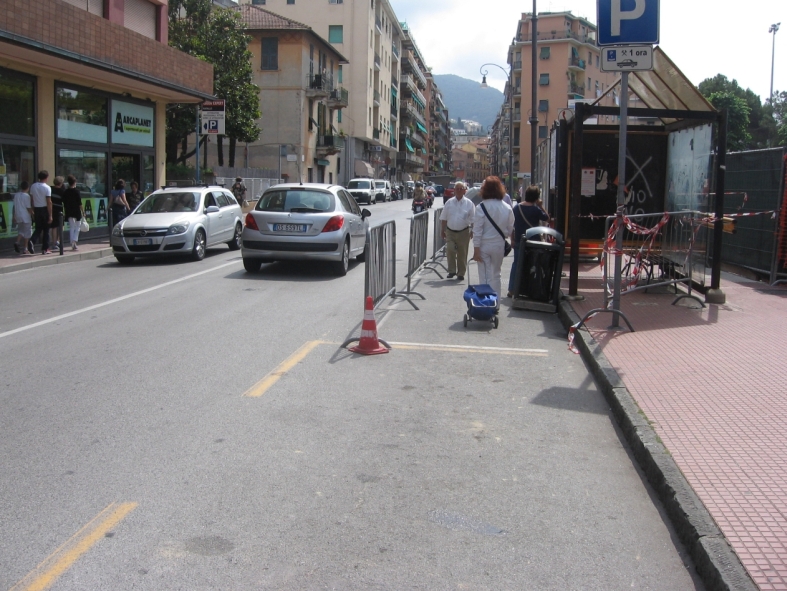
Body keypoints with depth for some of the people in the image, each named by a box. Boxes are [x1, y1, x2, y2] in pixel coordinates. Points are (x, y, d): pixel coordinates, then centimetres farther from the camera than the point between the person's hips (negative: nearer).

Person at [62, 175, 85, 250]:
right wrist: (82, 211, -5)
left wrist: (66, 212, 15)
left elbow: (64, 204, 8)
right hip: (77, 212, -4)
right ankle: (74, 242, -13)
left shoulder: (65, 192, 5)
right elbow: (79, 203, -11)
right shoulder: (76, 191, -8)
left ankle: (73, 245, 6)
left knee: (71, 228, 9)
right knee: (77, 228, 5)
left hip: (69, 213, 4)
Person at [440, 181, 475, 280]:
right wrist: (443, 230, 7)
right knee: (450, 250, -13)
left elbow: (473, 219, 2)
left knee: (462, 254, 5)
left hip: (463, 232, -1)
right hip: (450, 232, 1)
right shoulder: (449, 203, 5)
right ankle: (451, 271, 1)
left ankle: (461, 273, 18)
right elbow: (444, 218, 10)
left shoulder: (469, 203, 1)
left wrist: (472, 231, -6)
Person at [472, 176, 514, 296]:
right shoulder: (507, 208, -4)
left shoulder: (481, 207, -14)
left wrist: (476, 249, -11)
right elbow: (510, 229, 2)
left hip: (484, 245, -3)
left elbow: (477, 230, -14)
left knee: (485, 277, 3)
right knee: (496, 275, 17)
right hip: (499, 246, 3)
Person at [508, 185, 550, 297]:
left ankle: (511, 290, 13)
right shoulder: (536, 210, -12)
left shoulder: (517, 207, 1)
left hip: (518, 241, 4)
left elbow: (511, 225, 3)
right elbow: (547, 218, 1)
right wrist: (541, 206, 2)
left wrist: (512, 239, 10)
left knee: (516, 264, 12)